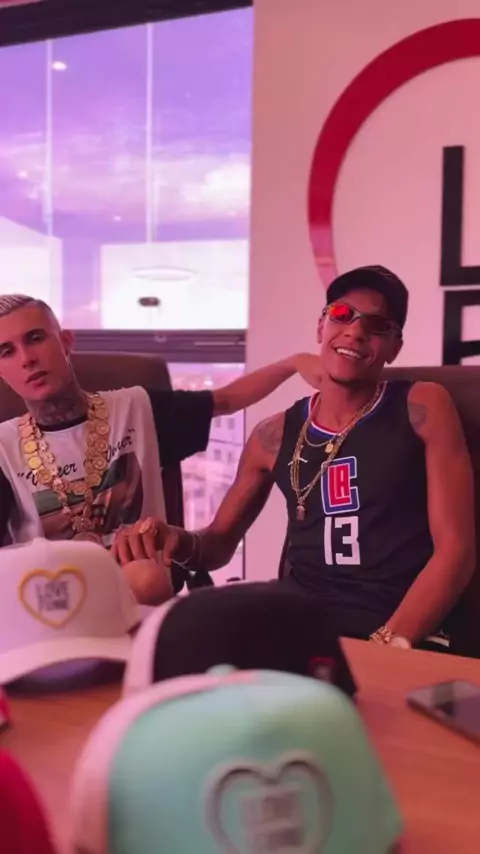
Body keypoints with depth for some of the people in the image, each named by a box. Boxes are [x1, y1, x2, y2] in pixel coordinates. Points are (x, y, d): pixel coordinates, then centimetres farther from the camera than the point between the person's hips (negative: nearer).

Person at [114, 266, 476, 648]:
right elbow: (220, 542, 20)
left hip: (407, 646, -3)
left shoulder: (423, 408, 1)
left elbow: (456, 548, -4)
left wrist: (390, 641, -17)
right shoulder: (274, 435, 10)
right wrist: (181, 543, -5)